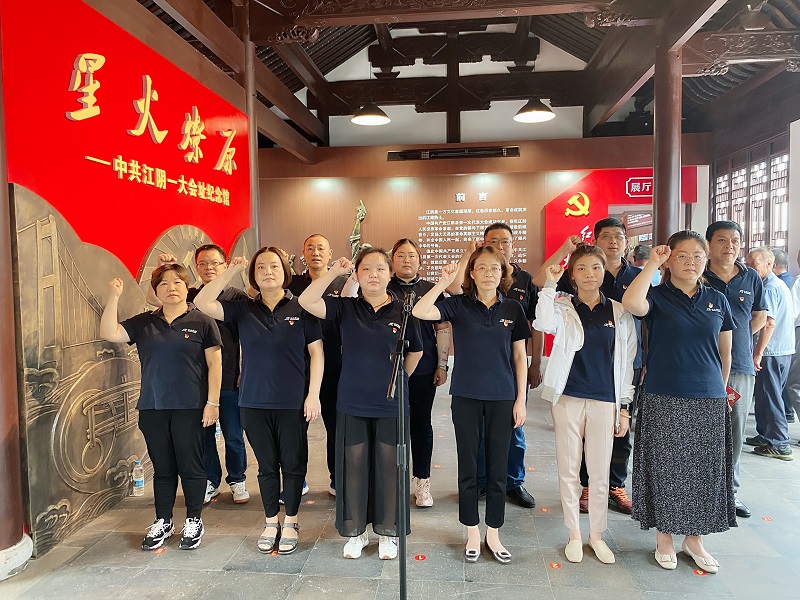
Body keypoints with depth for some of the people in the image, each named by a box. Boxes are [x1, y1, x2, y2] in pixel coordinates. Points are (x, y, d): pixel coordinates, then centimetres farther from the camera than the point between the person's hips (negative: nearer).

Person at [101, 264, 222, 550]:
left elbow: (214, 363, -4)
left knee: (191, 466, 5)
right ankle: (163, 522, 30)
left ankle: (194, 521, 23)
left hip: (190, 408, -3)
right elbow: (109, 333, 0)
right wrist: (114, 297, -9)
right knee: (162, 468, 14)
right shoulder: (144, 323, 9)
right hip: (152, 408, 4)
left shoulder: (202, 321, -3)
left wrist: (212, 401, -8)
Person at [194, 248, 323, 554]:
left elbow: (316, 352, -3)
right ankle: (271, 523, 32)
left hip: (293, 402, -2)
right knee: (267, 465, 15)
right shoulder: (243, 309, 4)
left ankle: (290, 522, 28)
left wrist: (313, 394, -8)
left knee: (293, 464, 9)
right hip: (254, 402, 2)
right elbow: (202, 303, -7)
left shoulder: (301, 308, -4)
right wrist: (231, 271, -9)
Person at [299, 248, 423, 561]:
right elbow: (307, 301, -15)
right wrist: (334, 271, -17)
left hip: (392, 405, 0)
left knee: (389, 469, 9)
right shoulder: (345, 308, -1)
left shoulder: (404, 310, -2)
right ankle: (355, 531, 30)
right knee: (353, 468, 10)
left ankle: (388, 531, 29)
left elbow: (415, 351, 11)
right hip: (352, 403, 1)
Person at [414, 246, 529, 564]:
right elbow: (420, 312, -18)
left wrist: (521, 399, 1)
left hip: (502, 397, 1)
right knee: (468, 465, 9)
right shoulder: (458, 305, -3)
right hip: (466, 395, -1)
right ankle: (472, 533, 26)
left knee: (498, 466, 9)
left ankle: (493, 534, 26)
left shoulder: (512, 308, 1)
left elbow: (519, 356, 4)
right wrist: (443, 281, -21)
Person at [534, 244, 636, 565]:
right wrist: (549, 285, -23)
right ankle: (574, 534, 23)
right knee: (569, 470, 8)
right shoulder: (562, 307, 1)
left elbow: (626, 363, 8)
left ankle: (597, 535, 27)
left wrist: (624, 408, 6)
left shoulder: (620, 313, 6)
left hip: (604, 400, 1)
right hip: (568, 398, -1)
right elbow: (544, 324, -23)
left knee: (600, 472, 9)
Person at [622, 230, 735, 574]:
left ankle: (694, 538, 29)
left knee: (704, 470, 11)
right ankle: (664, 536, 24)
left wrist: (720, 389, 17)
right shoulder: (657, 297, -4)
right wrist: (652, 263, -21)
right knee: (666, 468, 5)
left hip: (709, 401, 4)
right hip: (664, 400, -3)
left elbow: (724, 352, 15)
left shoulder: (718, 300, 7)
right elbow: (631, 303, -29)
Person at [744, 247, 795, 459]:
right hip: (785, 350, 10)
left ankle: (779, 445, 3)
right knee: (766, 395, 17)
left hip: (771, 352, -10)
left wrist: (758, 353, -21)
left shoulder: (769, 288, -16)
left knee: (770, 397, -3)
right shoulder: (781, 285, 16)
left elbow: (769, 323, -24)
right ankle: (765, 436, 26)